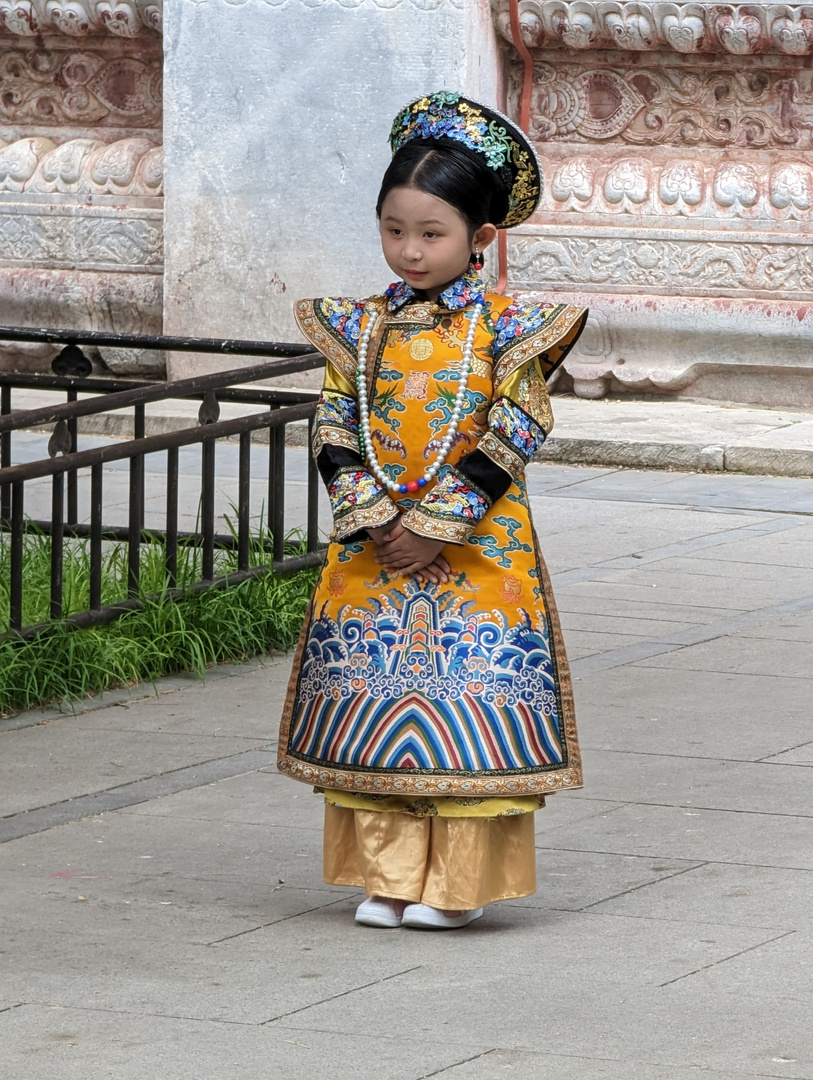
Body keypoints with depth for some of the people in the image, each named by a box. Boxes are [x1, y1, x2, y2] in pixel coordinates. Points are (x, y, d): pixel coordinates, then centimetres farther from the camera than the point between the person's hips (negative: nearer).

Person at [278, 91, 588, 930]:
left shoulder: (507, 331, -5)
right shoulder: (361, 328, 5)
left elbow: (513, 436, -10)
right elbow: (334, 430, 2)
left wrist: (433, 527, -15)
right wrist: (375, 522, -12)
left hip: (478, 553, -3)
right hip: (373, 548, 3)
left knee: (470, 710, -3)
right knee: (372, 705, 3)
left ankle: (458, 881, 5)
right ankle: (387, 876, 12)